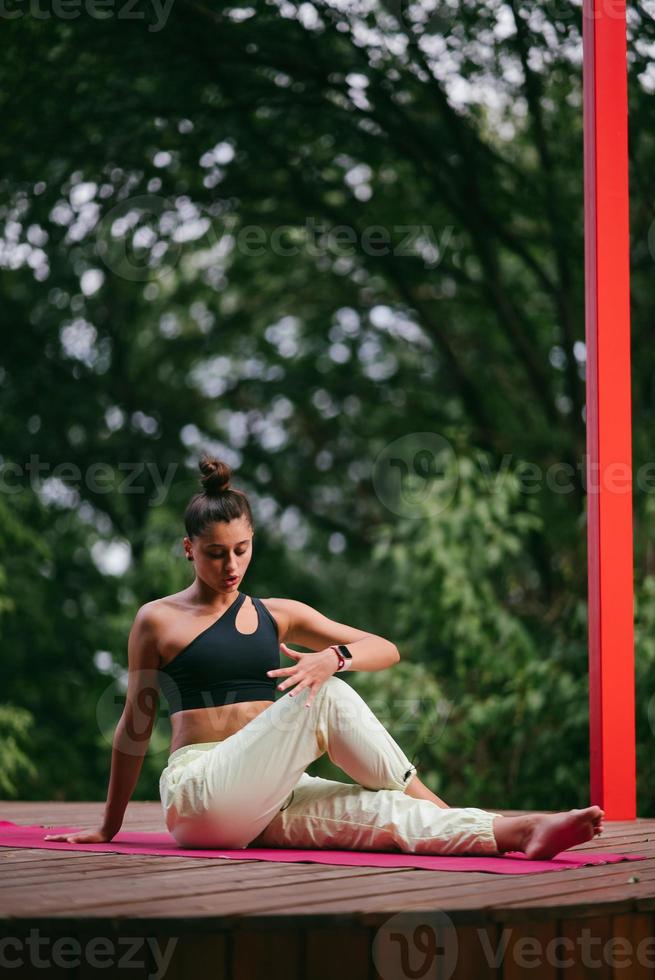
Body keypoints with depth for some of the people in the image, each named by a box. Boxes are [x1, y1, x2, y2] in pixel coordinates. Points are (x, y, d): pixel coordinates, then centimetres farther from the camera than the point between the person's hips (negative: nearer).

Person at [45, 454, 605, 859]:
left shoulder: (278, 616, 17)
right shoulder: (159, 621, 6)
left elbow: (386, 650, 11)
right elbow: (135, 728, 11)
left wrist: (334, 656, -12)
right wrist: (110, 827, 14)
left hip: (263, 809, 5)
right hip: (198, 794, -5)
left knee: (385, 814, -22)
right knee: (328, 698, -22)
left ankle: (513, 833, -38)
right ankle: (437, 808, -16)